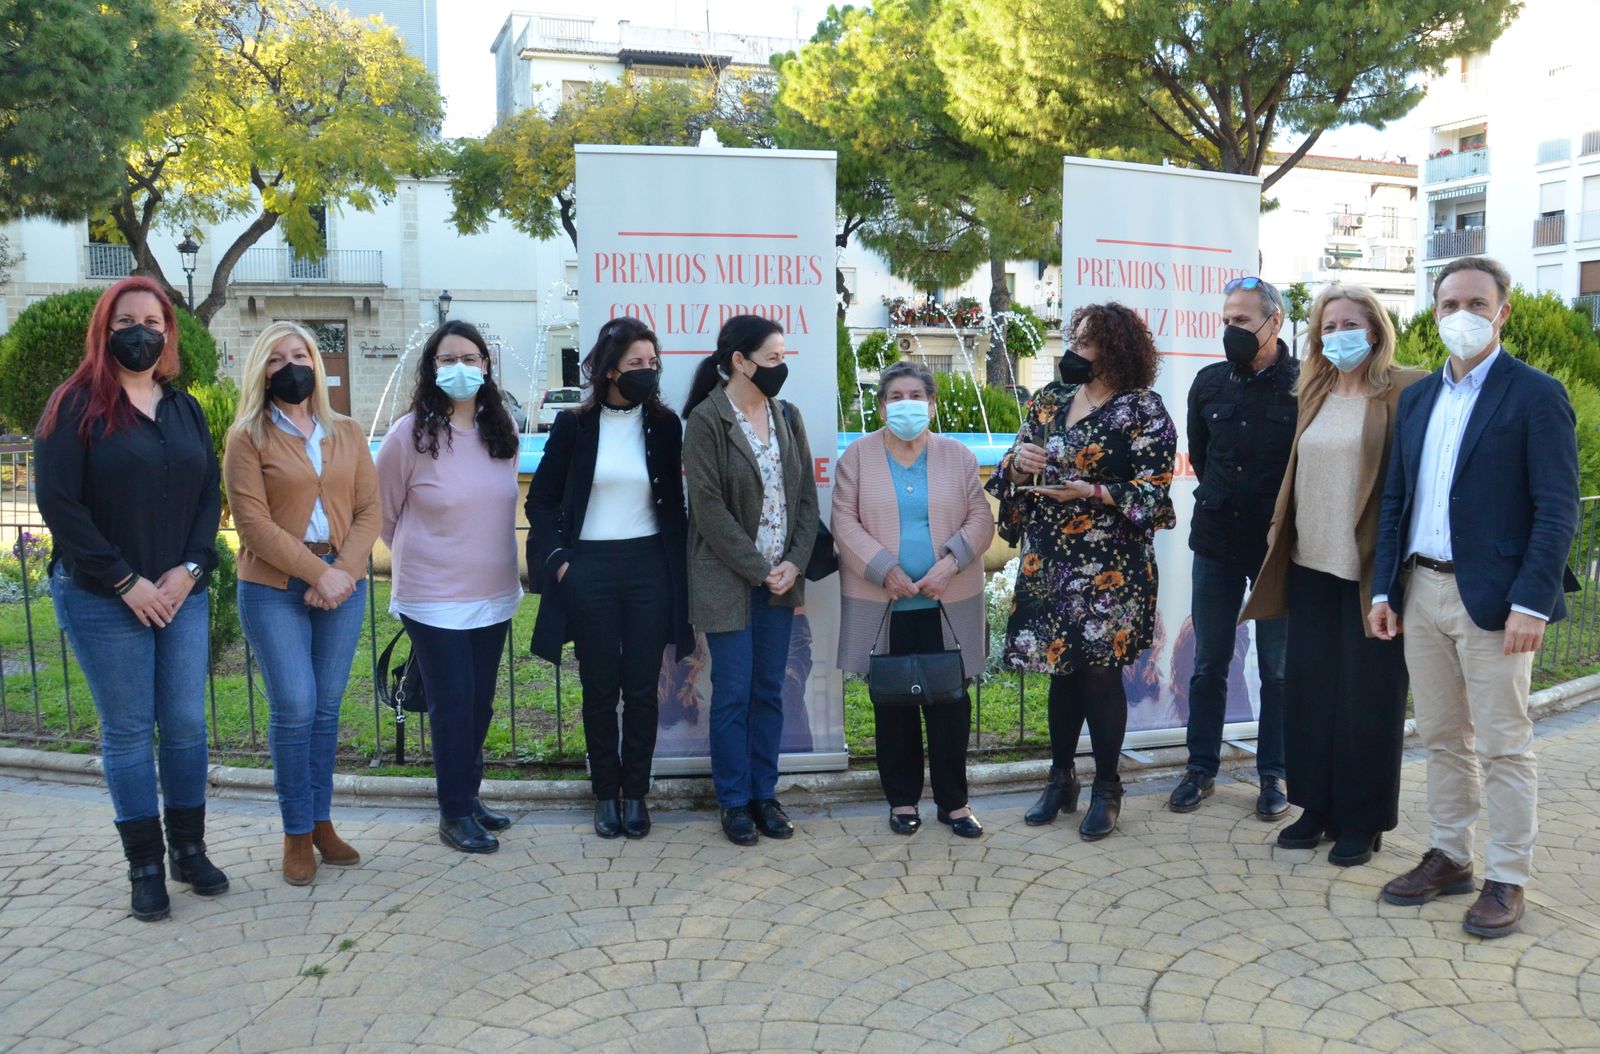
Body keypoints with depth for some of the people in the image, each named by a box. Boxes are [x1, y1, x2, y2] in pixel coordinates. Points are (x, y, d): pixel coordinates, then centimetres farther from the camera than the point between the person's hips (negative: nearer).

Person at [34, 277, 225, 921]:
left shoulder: (185, 409, 11)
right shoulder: (77, 405, -4)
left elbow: (210, 496, 10)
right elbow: (57, 502, -10)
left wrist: (191, 568, -6)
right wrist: (125, 582, -13)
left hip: (181, 595, 4)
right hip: (103, 600, -4)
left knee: (186, 724, 7)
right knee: (128, 731, 3)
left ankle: (189, 849, 21)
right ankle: (145, 866, 14)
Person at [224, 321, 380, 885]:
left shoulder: (347, 433, 10)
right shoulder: (248, 437, -1)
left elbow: (368, 510, 5)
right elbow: (254, 523, -9)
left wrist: (343, 572, -10)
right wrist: (319, 573, -14)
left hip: (343, 584, 3)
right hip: (274, 589, -3)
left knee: (327, 707, 8)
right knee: (295, 708, -4)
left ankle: (321, 821, 19)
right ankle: (297, 833, 9)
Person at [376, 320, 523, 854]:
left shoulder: (502, 431, 2)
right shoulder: (409, 434, -11)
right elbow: (384, 511, 0)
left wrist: (485, 556, 14)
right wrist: (421, 553, 8)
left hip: (494, 592, 5)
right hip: (434, 596, -5)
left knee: (480, 701, 13)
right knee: (452, 703, 0)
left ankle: (468, 796, 30)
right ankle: (455, 813, 14)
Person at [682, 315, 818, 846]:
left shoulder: (787, 418, 7)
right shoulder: (706, 421, -9)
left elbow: (807, 496, 8)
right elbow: (709, 508, -14)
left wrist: (794, 563, -5)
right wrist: (759, 570, -13)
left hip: (781, 578, 5)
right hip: (728, 580, -5)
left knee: (769, 692, 11)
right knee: (733, 694, 2)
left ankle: (765, 794, 23)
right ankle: (735, 802, 16)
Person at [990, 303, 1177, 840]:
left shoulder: (1144, 410, -6)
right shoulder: (1049, 399, 9)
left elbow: (1153, 491, -10)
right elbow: (1013, 470, 13)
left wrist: (1089, 491, -21)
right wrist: (1019, 460, -10)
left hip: (1108, 566, -4)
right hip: (1047, 559, 5)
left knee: (1100, 670, 1)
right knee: (1061, 667, 12)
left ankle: (1106, 788, 18)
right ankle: (1061, 778, 27)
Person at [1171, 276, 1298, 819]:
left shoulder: (1302, 385, -10)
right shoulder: (1209, 382, 4)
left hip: (1278, 546, -3)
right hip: (1215, 543, 4)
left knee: (1277, 668, 8)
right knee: (1209, 663, 11)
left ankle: (1273, 774, 21)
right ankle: (1201, 768, 23)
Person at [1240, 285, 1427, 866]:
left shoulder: (1404, 391, -7)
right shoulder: (1314, 391, 12)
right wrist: (1281, 528, 13)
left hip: (1370, 570, -6)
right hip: (1311, 564, 6)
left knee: (1366, 697, 4)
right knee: (1308, 688, 10)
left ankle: (1362, 820, 18)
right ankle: (1316, 805, 25)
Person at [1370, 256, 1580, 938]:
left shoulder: (1536, 396, -6)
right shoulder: (1417, 398, 12)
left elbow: (1558, 509, -11)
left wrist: (1532, 602, -18)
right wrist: (1384, 588, 7)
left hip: (1492, 596, -6)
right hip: (1421, 590, 6)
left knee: (1503, 746, 3)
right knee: (1441, 739, 14)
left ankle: (1506, 879, 15)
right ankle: (1447, 858, 27)